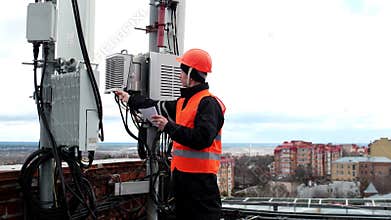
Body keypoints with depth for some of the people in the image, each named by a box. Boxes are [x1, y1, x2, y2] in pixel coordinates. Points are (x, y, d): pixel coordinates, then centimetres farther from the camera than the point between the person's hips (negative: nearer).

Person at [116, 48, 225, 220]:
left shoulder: (208, 103, -14)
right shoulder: (184, 101, 16)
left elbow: (202, 139, -25)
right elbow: (159, 107, 28)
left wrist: (169, 127, -20)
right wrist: (130, 100, 32)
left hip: (200, 178, -10)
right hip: (181, 173, 10)